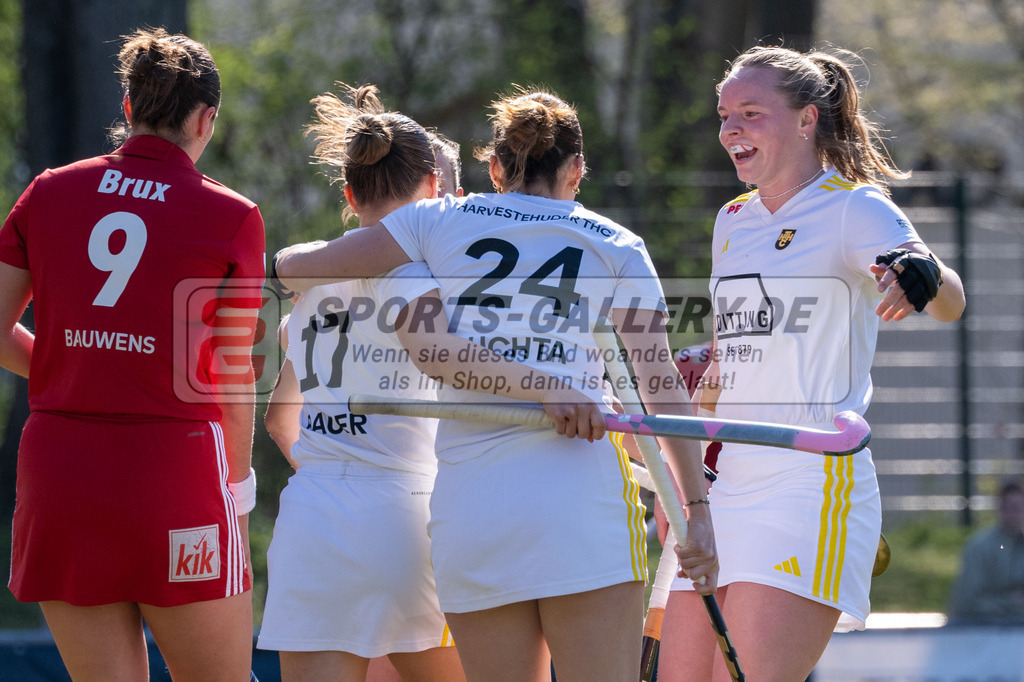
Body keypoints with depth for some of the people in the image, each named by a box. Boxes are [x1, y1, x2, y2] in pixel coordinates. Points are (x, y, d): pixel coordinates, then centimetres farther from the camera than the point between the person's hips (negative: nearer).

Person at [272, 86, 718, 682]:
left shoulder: (440, 221, 13)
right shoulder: (616, 245, 12)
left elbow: (294, 267, 15)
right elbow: (664, 383, 7)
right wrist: (697, 506, 8)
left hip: (467, 502, 2)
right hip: (581, 492, -2)